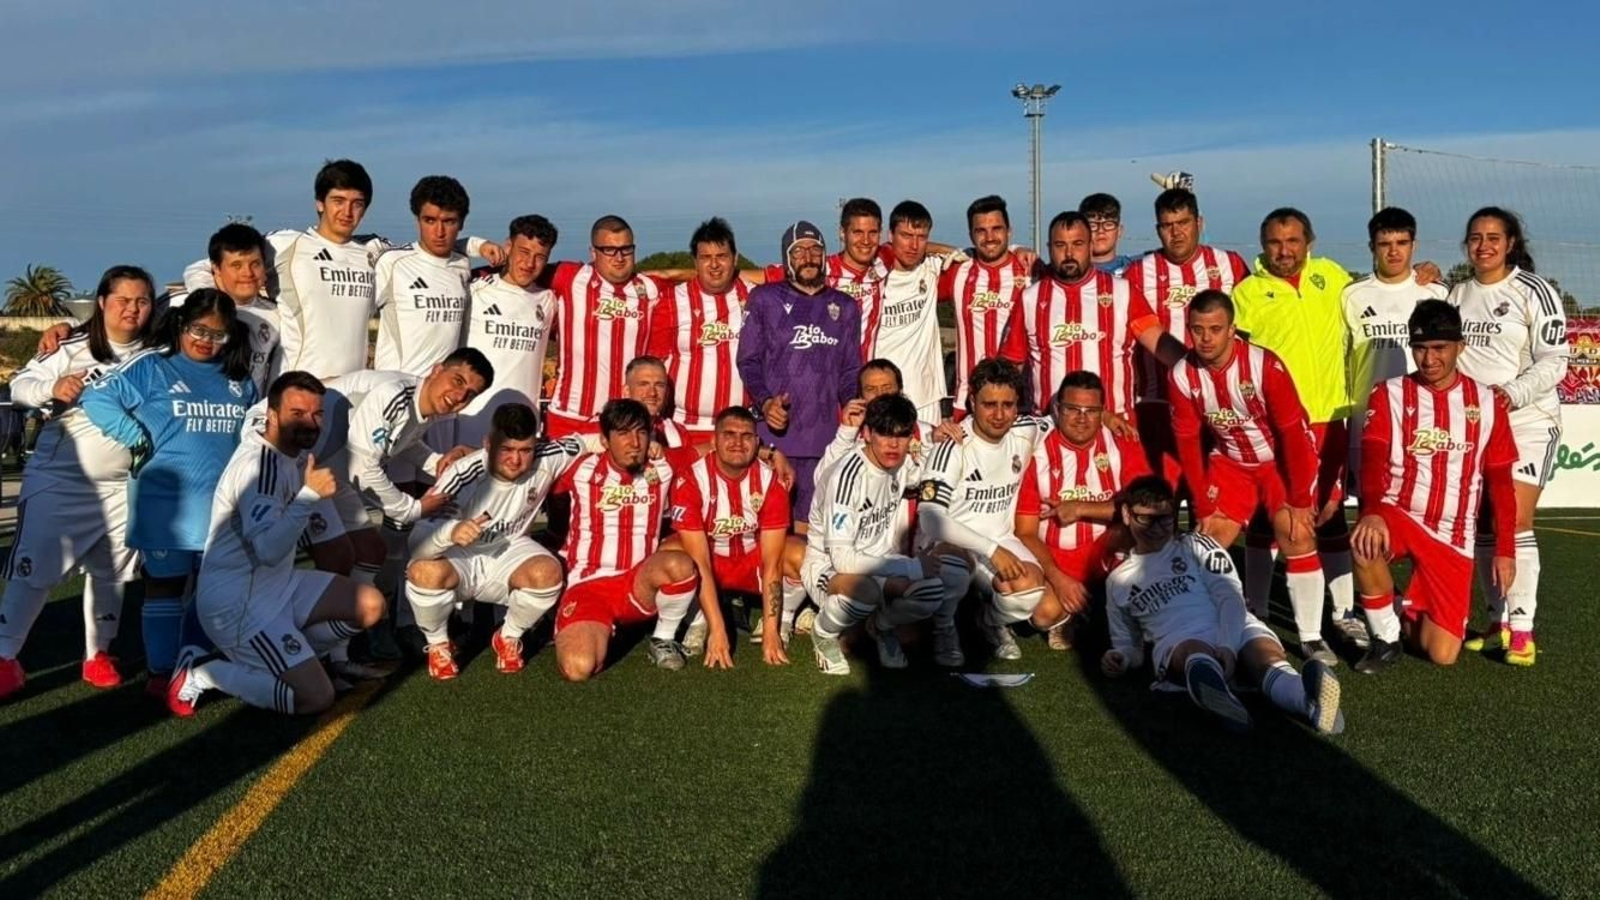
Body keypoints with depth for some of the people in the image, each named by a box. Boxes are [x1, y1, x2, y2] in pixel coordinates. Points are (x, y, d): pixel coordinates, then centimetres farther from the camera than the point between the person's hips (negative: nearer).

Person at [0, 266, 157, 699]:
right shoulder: (72, 347, -10)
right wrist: (51, 389, -29)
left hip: (121, 485, 4)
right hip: (57, 480, -4)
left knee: (110, 571, 11)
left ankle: (98, 654, 24)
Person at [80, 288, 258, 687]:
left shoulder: (239, 378, 10)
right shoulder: (151, 367, -4)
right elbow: (96, 398, -9)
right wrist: (139, 440, -12)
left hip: (224, 506, 5)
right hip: (165, 504, -5)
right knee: (165, 586, 5)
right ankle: (161, 670, 12)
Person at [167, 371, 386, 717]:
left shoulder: (295, 453, 5)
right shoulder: (257, 465, -23)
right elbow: (268, 550, -35)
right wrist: (310, 495, -39)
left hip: (278, 584, 9)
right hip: (236, 603, -9)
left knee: (370, 606, 0)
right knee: (316, 698, -13)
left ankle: (286, 657, 10)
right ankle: (202, 675, 0)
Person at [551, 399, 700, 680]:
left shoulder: (662, 472, 3)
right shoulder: (582, 472, -3)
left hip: (640, 586, 2)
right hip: (588, 585, -2)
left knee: (681, 565, -34)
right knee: (578, 668, -29)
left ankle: (664, 639, -4)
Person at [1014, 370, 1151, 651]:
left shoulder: (1123, 446, -3)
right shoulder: (1037, 454, -5)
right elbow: (1025, 533, -6)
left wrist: (1081, 508, -18)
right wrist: (1056, 577, -20)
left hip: (1108, 555, 1)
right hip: (1054, 561, -1)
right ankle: (1067, 613, 7)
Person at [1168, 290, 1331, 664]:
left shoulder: (1264, 365, -27)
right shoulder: (1181, 376, -15)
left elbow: (1293, 432, -22)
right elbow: (1188, 442, -6)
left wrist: (1299, 502, -20)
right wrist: (1204, 507, -4)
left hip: (1281, 458, -4)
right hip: (1230, 461, 4)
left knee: (1296, 534, -19)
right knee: (1207, 542, -2)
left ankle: (1311, 638, -8)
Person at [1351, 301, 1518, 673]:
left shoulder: (1488, 403, 4)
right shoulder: (1389, 394, -3)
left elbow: (1500, 481, 9)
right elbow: (1372, 460, -18)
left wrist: (1505, 549, 5)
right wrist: (1372, 512, -37)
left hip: (1453, 538, 2)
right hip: (1398, 516, -1)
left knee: (1442, 655, -7)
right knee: (1366, 541, -39)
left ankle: (1414, 612, 31)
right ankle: (1385, 639, -13)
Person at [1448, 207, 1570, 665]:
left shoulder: (1534, 292, -5)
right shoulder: (1458, 293, 11)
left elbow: (1554, 361, -9)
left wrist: (1511, 394, -23)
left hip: (1526, 422, -5)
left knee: (1515, 522, -11)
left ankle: (1522, 629, -6)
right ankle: (1498, 623, 17)